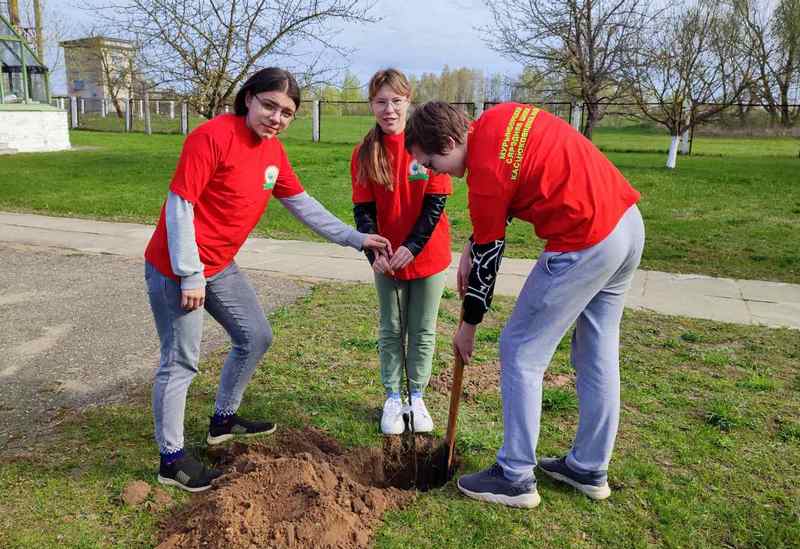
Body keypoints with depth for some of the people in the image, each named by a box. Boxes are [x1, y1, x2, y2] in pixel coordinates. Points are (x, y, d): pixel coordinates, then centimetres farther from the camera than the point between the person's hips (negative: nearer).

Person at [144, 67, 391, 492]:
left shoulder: (273, 152, 5)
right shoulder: (213, 136, -19)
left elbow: (302, 204, 11)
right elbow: (179, 206, -21)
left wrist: (355, 239, 8)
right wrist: (190, 275, -21)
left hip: (219, 266, 9)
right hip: (176, 269, -8)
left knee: (256, 337, 16)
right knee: (181, 361, -1)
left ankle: (223, 421, 36)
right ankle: (171, 460, 16)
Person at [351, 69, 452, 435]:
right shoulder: (364, 153, -4)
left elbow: (436, 202, -11)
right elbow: (363, 209, -5)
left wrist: (412, 247, -19)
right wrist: (373, 252, -19)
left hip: (427, 254, -1)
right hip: (387, 258, 2)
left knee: (423, 331, 10)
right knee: (391, 331, 12)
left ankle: (417, 397, 27)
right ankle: (393, 398, 26)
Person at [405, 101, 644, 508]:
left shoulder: (486, 176, -15)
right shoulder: (502, 115, 9)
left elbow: (487, 259, -6)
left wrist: (468, 327, 8)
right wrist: (472, 244, 12)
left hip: (584, 247, -10)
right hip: (629, 220, 10)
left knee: (520, 351, 3)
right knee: (598, 353, 17)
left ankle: (515, 477, 14)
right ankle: (590, 469, 31)